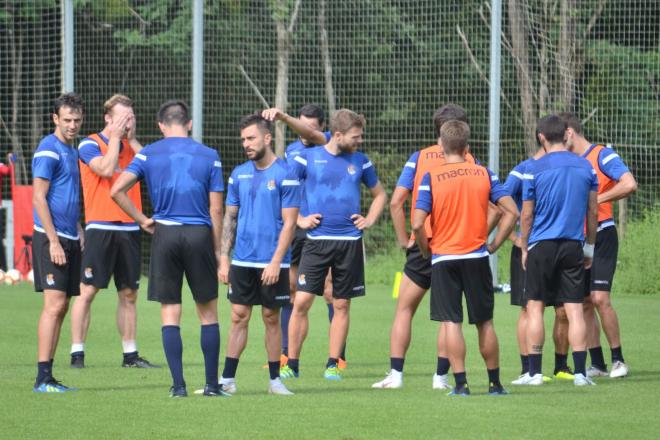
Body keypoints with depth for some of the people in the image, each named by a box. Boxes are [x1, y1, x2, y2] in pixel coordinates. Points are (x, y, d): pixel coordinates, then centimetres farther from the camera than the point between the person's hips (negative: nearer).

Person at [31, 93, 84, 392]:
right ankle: (43, 377, -13)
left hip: (69, 240, 9)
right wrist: (53, 241, -18)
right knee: (54, 305, -13)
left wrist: (79, 232, 17)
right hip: (51, 238, -9)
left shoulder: (71, 152, 17)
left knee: (61, 308, 8)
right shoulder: (48, 150, -10)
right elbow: (38, 199, -14)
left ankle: (48, 376, 10)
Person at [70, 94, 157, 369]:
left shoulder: (130, 146, 14)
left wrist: (132, 138, -2)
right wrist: (115, 137, -9)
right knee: (87, 292, -7)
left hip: (129, 229, 5)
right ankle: (77, 353, -4)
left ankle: (130, 354, 14)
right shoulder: (90, 145, -2)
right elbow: (106, 169, -18)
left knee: (128, 294, 8)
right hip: (100, 228, -5)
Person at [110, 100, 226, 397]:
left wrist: (142, 220, 3)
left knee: (170, 313, 4)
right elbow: (216, 209, 2)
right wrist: (217, 249, 9)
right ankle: (212, 384, 9)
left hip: (165, 235, 0)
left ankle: (178, 384, -1)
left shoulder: (148, 154, 3)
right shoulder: (208, 156, 4)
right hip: (200, 235, 0)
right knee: (208, 312, 9)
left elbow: (117, 190, -7)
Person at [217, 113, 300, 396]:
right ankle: (227, 379, 3)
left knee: (271, 319, 4)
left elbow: (289, 223, -9)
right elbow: (229, 219, 13)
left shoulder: (285, 174, -6)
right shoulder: (239, 174, 9)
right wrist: (224, 259, 5)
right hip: (242, 262, 4)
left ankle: (275, 380, 12)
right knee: (239, 317, 2)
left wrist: (276, 261, -15)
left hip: (272, 264, -4)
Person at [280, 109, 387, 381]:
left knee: (342, 305, 4)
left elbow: (379, 194, 22)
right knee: (301, 302, -9)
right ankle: (291, 364, -1)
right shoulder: (307, 157, -1)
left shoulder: (360, 161, 8)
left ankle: (333, 365, 12)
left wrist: (369, 220, 7)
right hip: (317, 241, -3)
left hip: (350, 242, 3)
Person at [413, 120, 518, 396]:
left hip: (444, 258, -2)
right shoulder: (484, 174, 1)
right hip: (476, 257, 2)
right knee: (485, 322, 11)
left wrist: (426, 251, 3)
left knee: (451, 323, 0)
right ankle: (495, 382, 17)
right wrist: (494, 244, 6)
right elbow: (511, 212, -2)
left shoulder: (431, 178, -6)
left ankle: (461, 383, -5)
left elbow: (417, 224, -13)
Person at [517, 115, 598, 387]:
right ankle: (580, 372, -3)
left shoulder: (534, 169, -5)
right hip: (573, 246, 2)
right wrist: (590, 247, 18)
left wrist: (524, 249, 10)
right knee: (575, 309, 2)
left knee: (535, 307, 6)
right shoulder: (585, 167, 3)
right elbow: (593, 212, 8)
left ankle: (534, 372, 4)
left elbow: (527, 215, -1)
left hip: (542, 245, -2)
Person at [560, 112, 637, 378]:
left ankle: (618, 359, -5)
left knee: (599, 298, -15)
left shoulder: (602, 155, -8)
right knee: (584, 302, 4)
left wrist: (596, 199, -15)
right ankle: (597, 363, 9)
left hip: (601, 235, -7)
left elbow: (629, 185, -19)